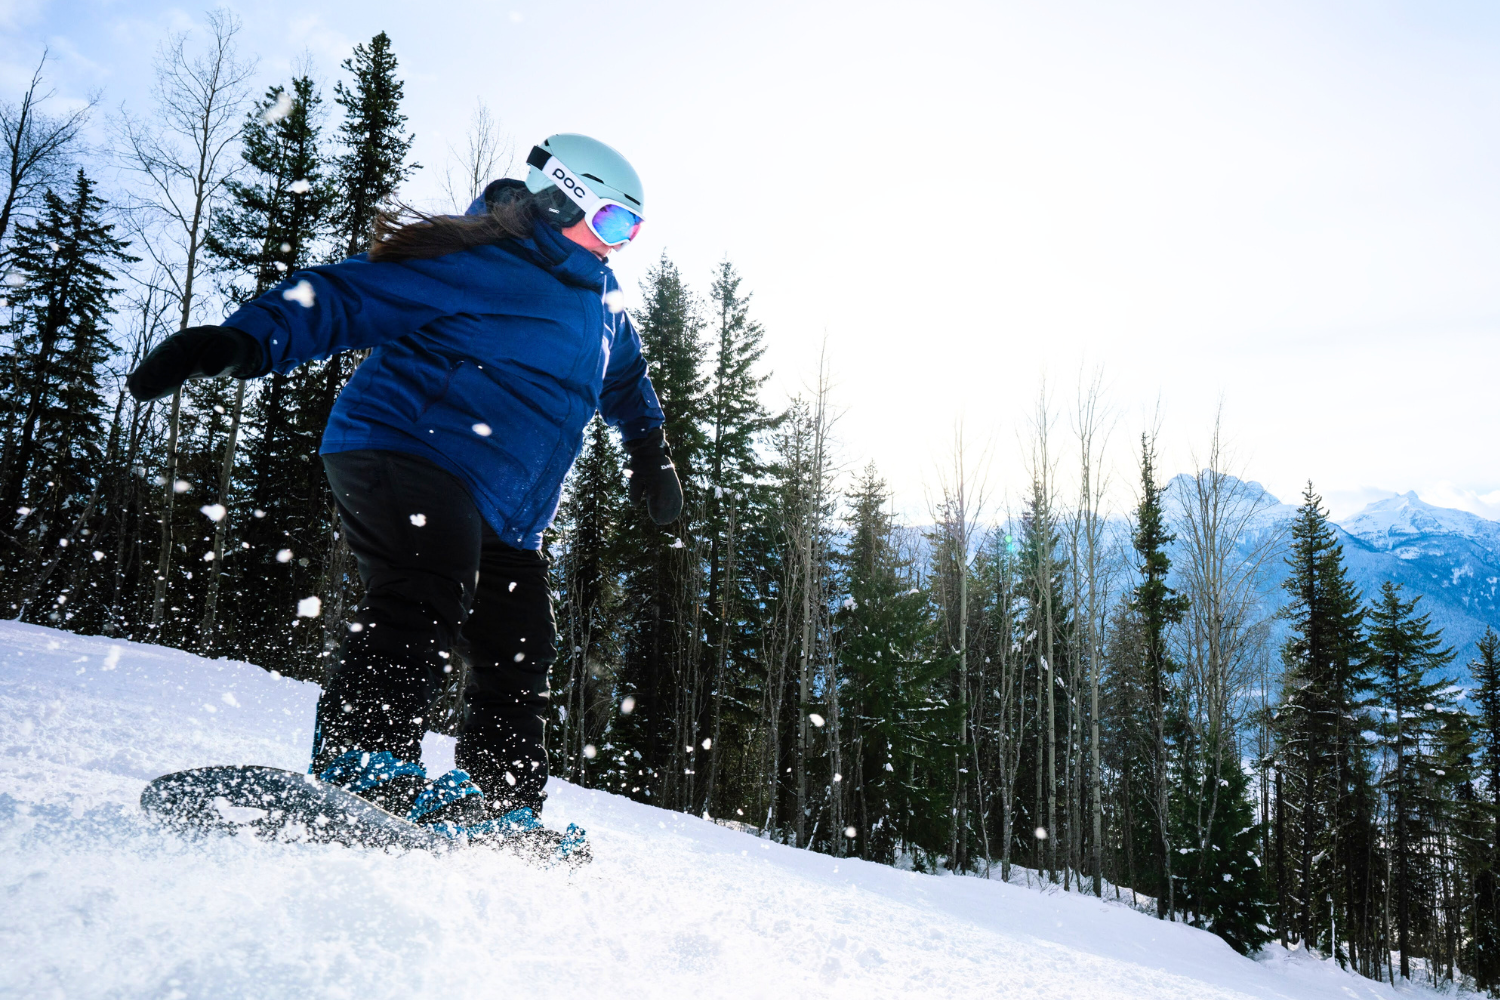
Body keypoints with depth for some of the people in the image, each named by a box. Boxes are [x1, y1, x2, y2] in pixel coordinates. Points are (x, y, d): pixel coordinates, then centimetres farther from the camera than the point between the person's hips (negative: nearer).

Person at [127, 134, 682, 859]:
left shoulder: (601, 306, 20)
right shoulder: (469, 263, -7)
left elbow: (626, 377, 41)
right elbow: (346, 297, -11)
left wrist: (649, 452, 36)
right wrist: (245, 340, -25)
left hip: (502, 516, 9)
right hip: (406, 452, -8)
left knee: (518, 661, 6)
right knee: (425, 602, -32)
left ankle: (507, 807, 14)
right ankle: (361, 763, -36)